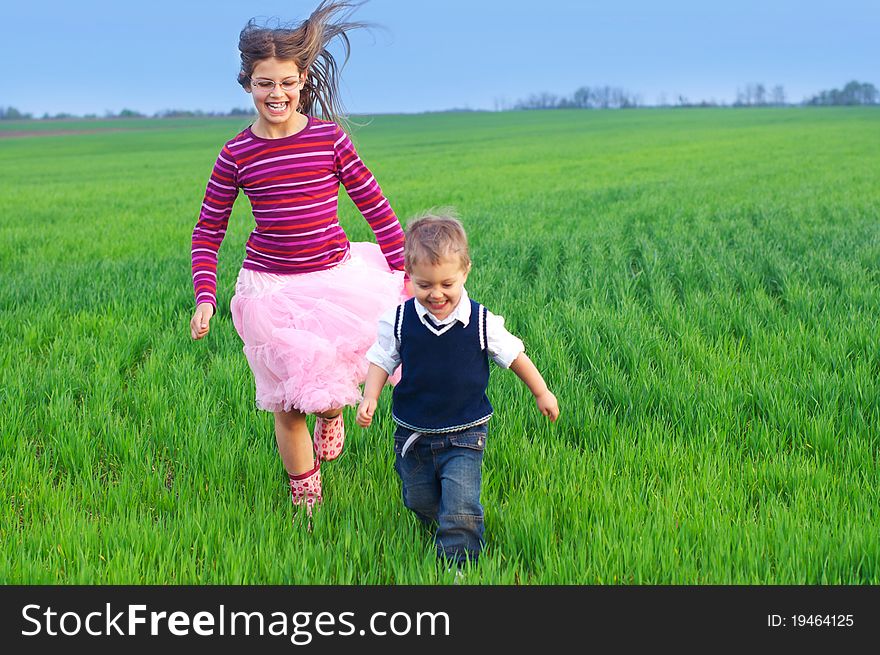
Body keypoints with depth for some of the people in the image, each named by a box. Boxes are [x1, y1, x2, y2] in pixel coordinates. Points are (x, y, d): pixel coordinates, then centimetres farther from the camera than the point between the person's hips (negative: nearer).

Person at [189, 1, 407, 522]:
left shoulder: (330, 138, -4)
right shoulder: (237, 154, -4)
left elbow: (374, 204, 3)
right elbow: (208, 232, 3)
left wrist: (402, 271, 0)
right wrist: (205, 298, -8)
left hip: (336, 279, 0)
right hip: (271, 290, 0)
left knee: (330, 392, -6)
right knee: (288, 406, 3)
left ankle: (332, 413, 35)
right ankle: (306, 502, 26)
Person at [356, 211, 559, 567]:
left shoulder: (481, 322, -12)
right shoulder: (398, 320, -9)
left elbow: (513, 354, 1)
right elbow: (382, 359, 3)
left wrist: (541, 393, 10)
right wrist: (370, 397, -12)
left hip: (464, 434, -2)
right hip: (412, 435, 3)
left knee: (460, 511, -10)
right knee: (421, 503, 18)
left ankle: (457, 566, 6)